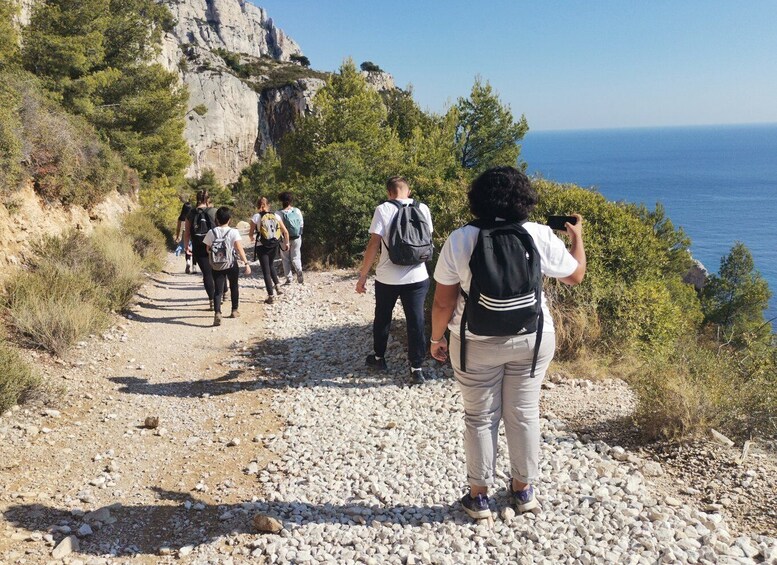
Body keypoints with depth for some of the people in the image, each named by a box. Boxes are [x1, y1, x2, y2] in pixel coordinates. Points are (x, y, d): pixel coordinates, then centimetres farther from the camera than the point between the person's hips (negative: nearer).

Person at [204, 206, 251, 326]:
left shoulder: (211, 232, -1)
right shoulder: (233, 232, -9)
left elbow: (208, 249, 7)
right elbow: (239, 248, -18)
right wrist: (246, 263, -19)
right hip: (232, 265, -1)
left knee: (218, 290, -1)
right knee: (234, 286, 21)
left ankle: (217, 313, -22)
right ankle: (234, 310, 32)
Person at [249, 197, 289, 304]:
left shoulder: (256, 217, -7)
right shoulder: (276, 215, 2)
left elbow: (251, 233, -3)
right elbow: (285, 231, 2)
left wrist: (252, 237, 20)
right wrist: (286, 243, 18)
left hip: (262, 246, -3)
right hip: (275, 245, 3)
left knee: (266, 271, 4)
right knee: (271, 265, 28)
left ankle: (271, 296, 3)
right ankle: (277, 285, 10)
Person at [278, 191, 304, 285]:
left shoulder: (281, 213, -14)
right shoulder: (297, 211, -3)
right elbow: (302, 224, 4)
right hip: (297, 238, 2)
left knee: (286, 259, 10)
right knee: (295, 257, 11)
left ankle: (288, 279, 7)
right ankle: (299, 270, -16)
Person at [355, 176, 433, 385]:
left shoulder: (383, 210, -10)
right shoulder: (423, 209, 1)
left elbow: (374, 245, -13)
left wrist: (362, 275, -6)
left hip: (387, 277, -1)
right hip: (417, 276, 2)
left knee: (382, 318, 18)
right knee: (416, 321, 6)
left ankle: (379, 357, 34)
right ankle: (417, 369, 7)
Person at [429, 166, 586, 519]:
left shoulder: (460, 240, -11)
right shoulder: (539, 236, -9)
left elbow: (443, 302, -8)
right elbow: (576, 275, 6)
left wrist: (436, 338, 7)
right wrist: (577, 237, 22)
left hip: (477, 344, -1)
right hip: (532, 340, 2)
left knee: (480, 418, 12)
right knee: (524, 414, 15)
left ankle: (479, 496, 22)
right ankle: (524, 490, 30)